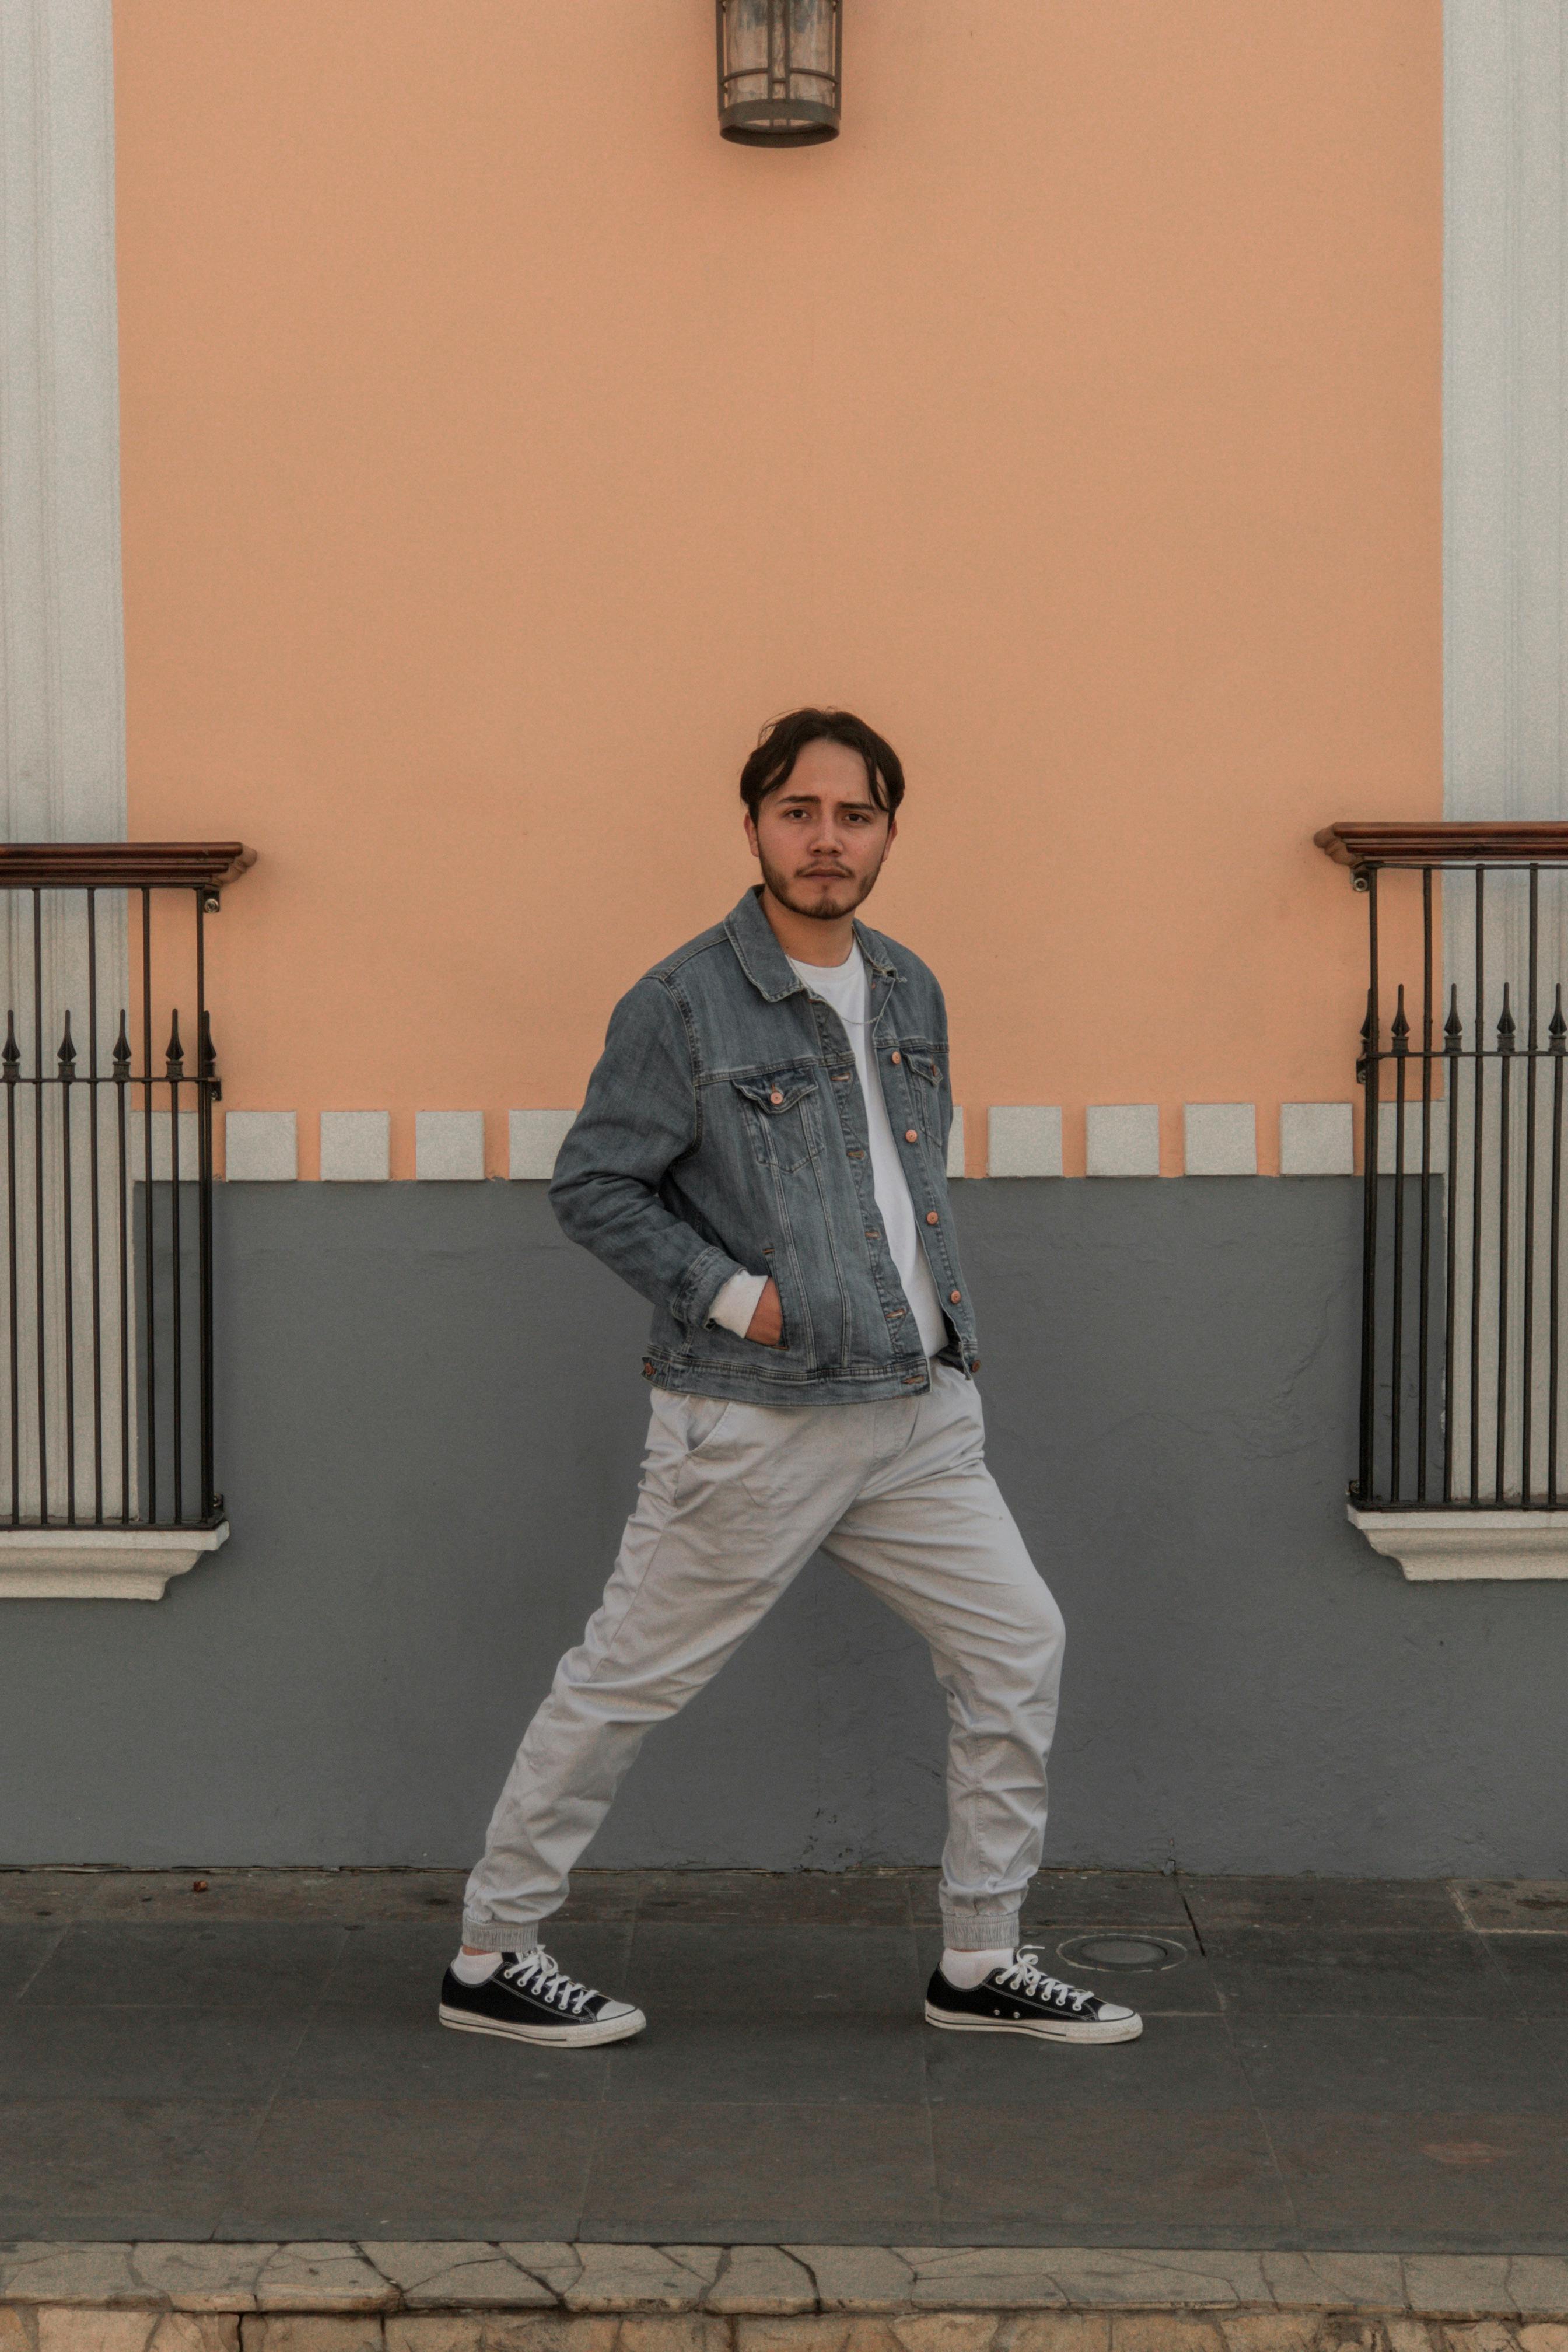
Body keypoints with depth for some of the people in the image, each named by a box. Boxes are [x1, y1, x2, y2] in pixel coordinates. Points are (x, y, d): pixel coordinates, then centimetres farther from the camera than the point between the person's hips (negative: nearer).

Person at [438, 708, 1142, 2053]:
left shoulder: (909, 992, 11)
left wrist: (942, 1294, 10)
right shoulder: (683, 1005, -11)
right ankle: (493, 1956, 18)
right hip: (756, 1423, -7)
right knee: (629, 1682, 3)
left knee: (1017, 1647, 5)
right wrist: (735, 1295, -15)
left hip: (920, 1411, 7)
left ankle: (983, 1962, 19)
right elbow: (592, 1187, -10)